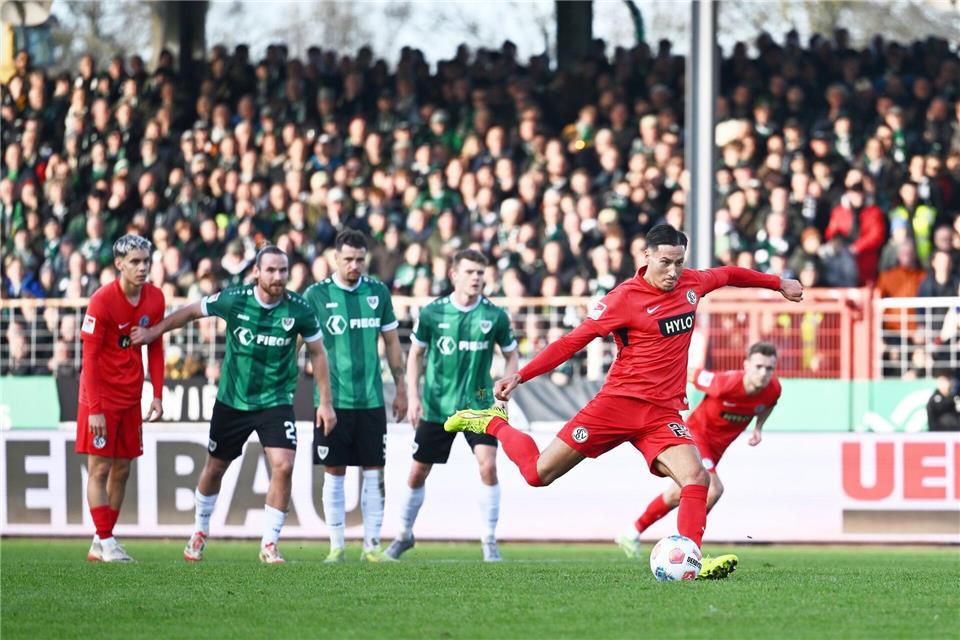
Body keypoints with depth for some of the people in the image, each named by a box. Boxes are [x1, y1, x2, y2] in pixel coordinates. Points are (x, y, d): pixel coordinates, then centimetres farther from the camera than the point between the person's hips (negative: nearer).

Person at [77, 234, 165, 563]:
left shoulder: (155, 298, 0)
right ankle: (106, 543, -3)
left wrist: (157, 395, 3)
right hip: (101, 397, -6)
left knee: (122, 470, 7)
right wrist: (94, 409, -18)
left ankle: (99, 545, 14)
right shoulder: (102, 301, -16)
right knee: (100, 469, -5)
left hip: (131, 397, 6)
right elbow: (90, 356, -15)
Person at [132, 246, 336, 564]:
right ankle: (200, 532, 38)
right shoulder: (233, 300, -15)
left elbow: (317, 352, 1)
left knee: (283, 467, -18)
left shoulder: (299, 310, -13)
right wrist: (154, 331, 4)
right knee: (215, 468, 13)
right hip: (232, 402, 1)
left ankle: (269, 544, -5)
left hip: (276, 402, -1)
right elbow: (192, 311, 2)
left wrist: (325, 401, 2)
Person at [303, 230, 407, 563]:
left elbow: (391, 342, 14)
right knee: (334, 473, 1)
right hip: (332, 399, -2)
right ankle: (336, 546, 8)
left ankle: (372, 545, 8)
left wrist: (400, 389, 13)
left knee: (374, 473, 2)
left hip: (371, 399, 2)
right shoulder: (316, 295, -2)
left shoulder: (378, 292, 6)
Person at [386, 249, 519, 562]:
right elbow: (415, 354, 5)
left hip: (478, 404, -1)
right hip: (436, 406, 1)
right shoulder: (432, 313, -7)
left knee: (488, 466, -18)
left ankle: (489, 541, -6)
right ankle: (405, 534, 30)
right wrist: (413, 397, -2)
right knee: (418, 473, 8)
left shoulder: (495, 316, -7)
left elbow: (511, 355, 7)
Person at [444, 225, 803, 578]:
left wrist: (777, 283, 41)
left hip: (664, 413, 4)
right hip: (619, 402, -4)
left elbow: (728, 275, 28)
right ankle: (493, 423, 25)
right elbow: (574, 341, -9)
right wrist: (520, 376, -16)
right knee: (539, 474, -2)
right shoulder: (625, 298, -11)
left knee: (696, 478, -21)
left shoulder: (692, 283, 6)